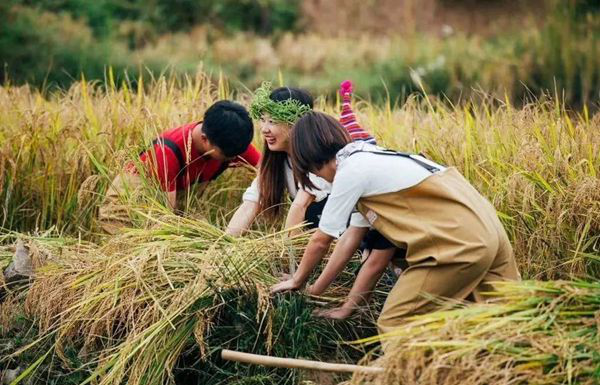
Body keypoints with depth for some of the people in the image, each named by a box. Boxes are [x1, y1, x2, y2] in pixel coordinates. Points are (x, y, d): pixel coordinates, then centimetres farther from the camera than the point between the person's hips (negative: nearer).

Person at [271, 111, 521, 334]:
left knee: (393, 325, -2)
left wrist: (298, 281, 20)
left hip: (456, 244, -10)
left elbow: (321, 241, 3)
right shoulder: (369, 159, 20)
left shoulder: (350, 172, -7)